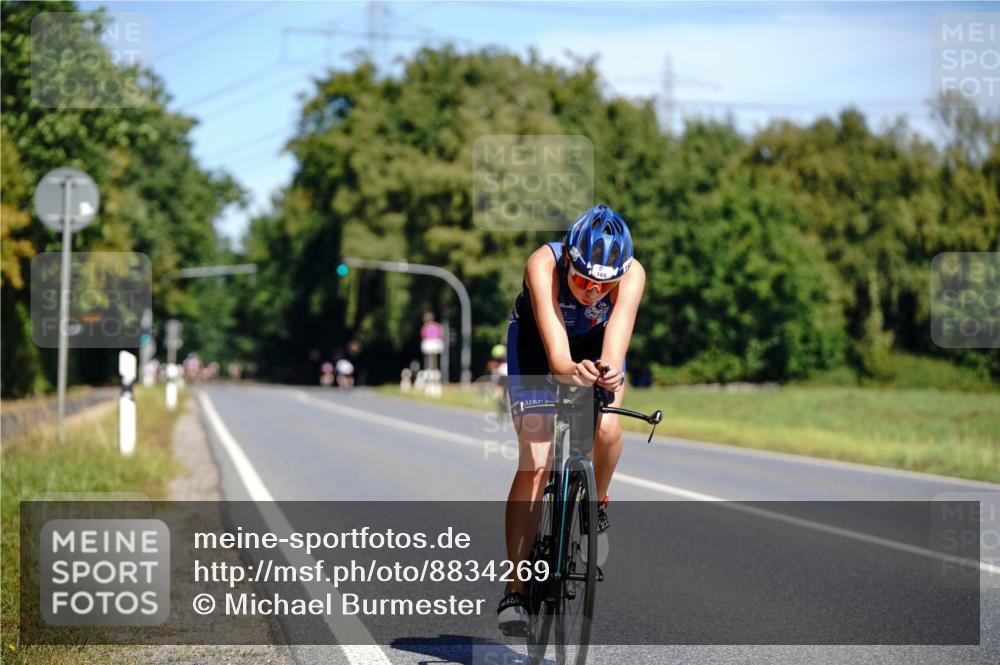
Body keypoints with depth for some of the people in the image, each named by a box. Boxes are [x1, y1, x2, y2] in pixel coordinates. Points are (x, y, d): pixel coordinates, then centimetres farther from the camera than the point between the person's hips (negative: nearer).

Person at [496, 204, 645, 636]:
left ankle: (597, 505, 6)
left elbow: (615, 342, -45)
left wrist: (608, 372, -67)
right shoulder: (543, 266, -37)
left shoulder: (632, 273, -32)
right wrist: (572, 372, -69)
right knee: (534, 463, -15)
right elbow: (555, 354, -47)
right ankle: (514, 589, -11)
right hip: (536, 341, -2)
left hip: (594, 342, 2)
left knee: (606, 428, -27)